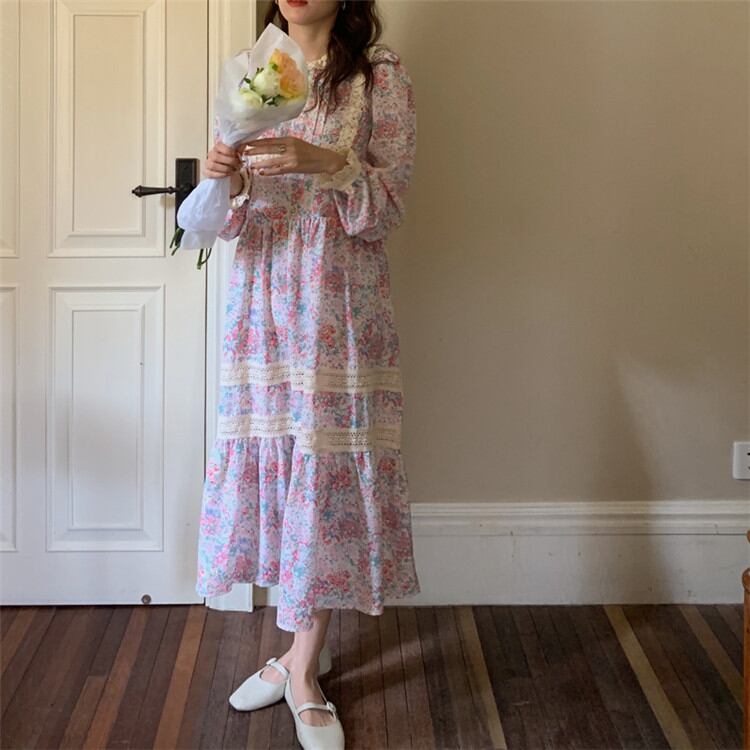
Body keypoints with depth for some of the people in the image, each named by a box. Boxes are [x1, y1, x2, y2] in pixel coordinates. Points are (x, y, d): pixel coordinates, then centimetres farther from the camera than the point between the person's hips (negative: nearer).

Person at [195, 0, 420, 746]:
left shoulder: (381, 80, -2)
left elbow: (387, 207, -8)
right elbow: (229, 222, 9)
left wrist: (327, 163, -25)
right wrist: (220, 180, -13)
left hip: (339, 309, -4)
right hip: (261, 304, 4)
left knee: (327, 467, -1)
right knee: (272, 459, 7)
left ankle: (303, 668, 12)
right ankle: (301, 650, 23)